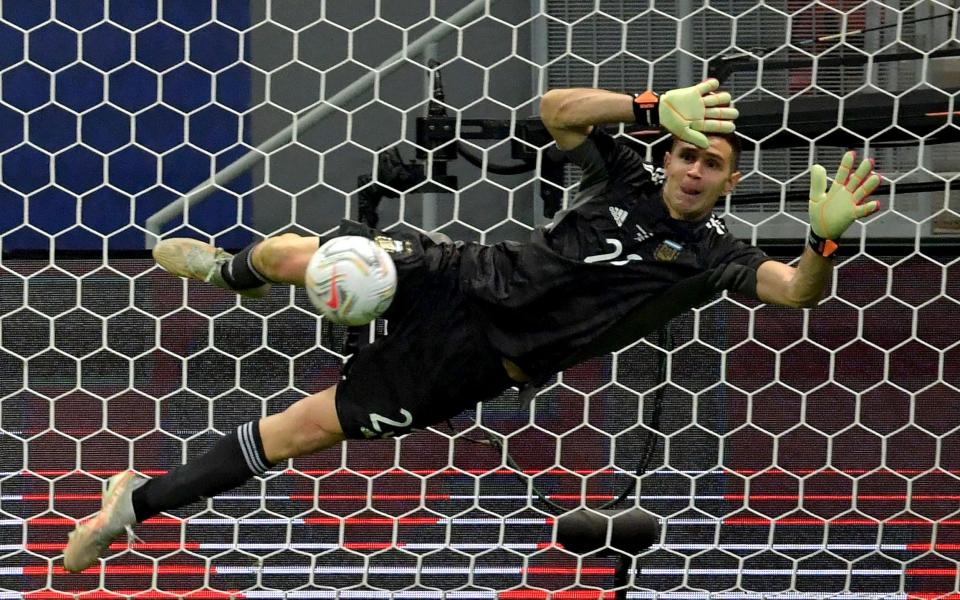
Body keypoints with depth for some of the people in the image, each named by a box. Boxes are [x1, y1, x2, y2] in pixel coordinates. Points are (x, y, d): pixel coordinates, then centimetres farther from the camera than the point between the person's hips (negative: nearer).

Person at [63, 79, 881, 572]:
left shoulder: (713, 254, -5)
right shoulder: (627, 180, 1)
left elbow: (797, 290, -19)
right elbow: (556, 108, -5)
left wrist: (826, 238, -40)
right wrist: (655, 109, -17)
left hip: (483, 357, -2)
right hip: (461, 281, 2)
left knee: (309, 426, -6)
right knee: (288, 254, -6)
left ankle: (139, 504, 7)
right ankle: (227, 269, 36)